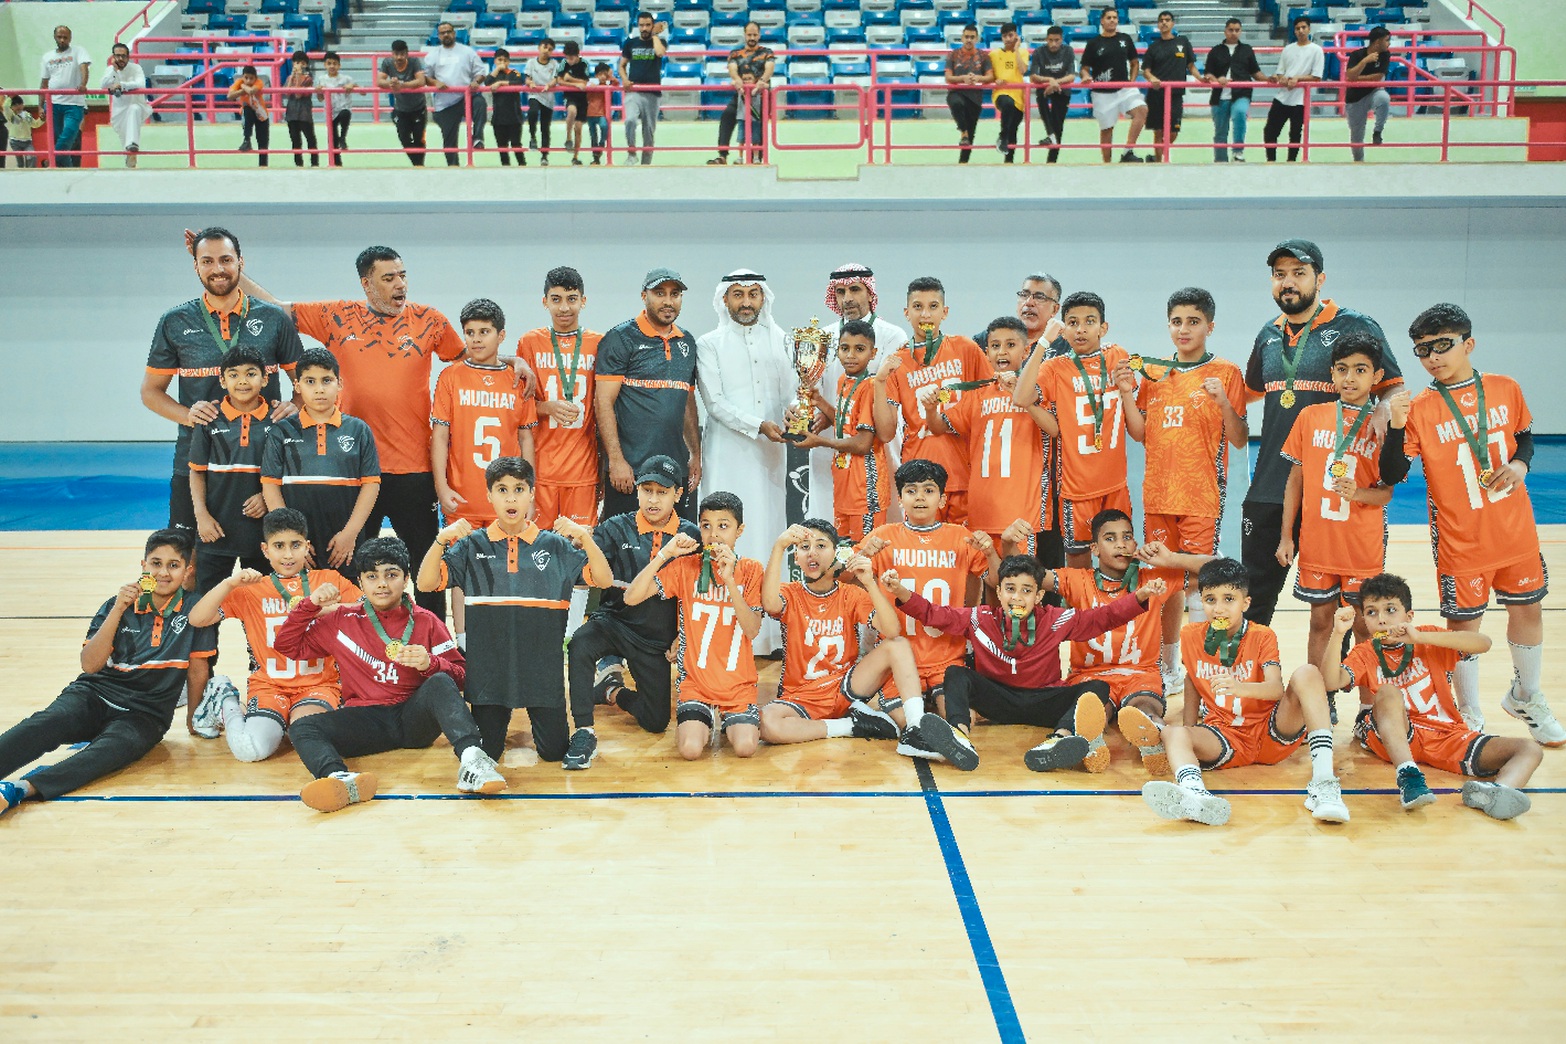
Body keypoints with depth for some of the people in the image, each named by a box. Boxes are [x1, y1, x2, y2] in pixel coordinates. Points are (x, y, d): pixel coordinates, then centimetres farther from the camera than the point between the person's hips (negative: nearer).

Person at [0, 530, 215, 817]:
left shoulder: (193, 609, 0)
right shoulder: (118, 605, 5)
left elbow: (197, 670, 6)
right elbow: (90, 665, -5)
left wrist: (193, 718, 12)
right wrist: (117, 610, -13)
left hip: (145, 715, -2)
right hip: (94, 695, 2)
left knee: (111, 750, -35)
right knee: (48, 723, -31)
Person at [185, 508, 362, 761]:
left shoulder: (330, 580, 9)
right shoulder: (251, 590, 10)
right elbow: (197, 619, 1)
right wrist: (230, 583, -11)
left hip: (319, 681, -1)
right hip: (270, 683, 1)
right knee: (251, 749, -25)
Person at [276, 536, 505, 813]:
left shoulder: (425, 622, 9)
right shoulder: (343, 621, 13)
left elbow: (460, 675, 4)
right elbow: (287, 645, 19)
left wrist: (430, 663, -18)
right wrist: (310, 605, 4)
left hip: (413, 717, -1)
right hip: (366, 720, 2)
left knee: (440, 683, -31)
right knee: (302, 728, -23)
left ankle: (470, 759, -54)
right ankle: (341, 779, -56)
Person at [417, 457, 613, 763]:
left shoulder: (555, 545, 5)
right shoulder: (473, 545, 5)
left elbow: (605, 581, -2)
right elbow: (426, 583, -3)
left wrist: (585, 538, -17)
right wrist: (441, 540, -19)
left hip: (543, 661, 0)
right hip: (489, 661, 0)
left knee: (554, 751, 2)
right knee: (486, 753, 6)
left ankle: (538, 716, 34)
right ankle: (498, 718, 38)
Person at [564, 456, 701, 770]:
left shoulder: (691, 536, -1)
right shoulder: (616, 529, -3)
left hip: (658, 638, 2)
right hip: (615, 622, -2)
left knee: (656, 721, 5)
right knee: (580, 644, -36)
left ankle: (612, 690, 36)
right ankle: (584, 733, -22)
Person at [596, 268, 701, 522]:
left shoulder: (687, 343, 15)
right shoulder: (620, 338, -4)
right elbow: (604, 403, -10)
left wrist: (696, 454, 16)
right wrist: (616, 461, -16)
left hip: (676, 469, 6)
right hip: (630, 470, -6)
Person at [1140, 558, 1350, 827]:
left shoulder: (1262, 636, -4)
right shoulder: (1191, 636, 5)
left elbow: (1276, 689, -20)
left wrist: (1239, 687, -41)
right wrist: (1189, 731, 11)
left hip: (1272, 733, -2)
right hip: (1226, 738, 2)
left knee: (1307, 673, -25)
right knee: (1173, 734, -28)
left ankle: (1323, 782, -39)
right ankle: (1193, 792, -65)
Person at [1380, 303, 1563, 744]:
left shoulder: (1506, 389, -1)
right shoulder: (1419, 409, -10)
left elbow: (1525, 436, 15)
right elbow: (1391, 476, -15)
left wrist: (1520, 464, -6)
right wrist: (1396, 426, -29)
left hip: (1515, 530, 3)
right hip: (1461, 540, -3)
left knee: (1527, 609, 16)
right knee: (1463, 623, 5)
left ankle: (1526, 698, 40)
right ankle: (1470, 720, 22)